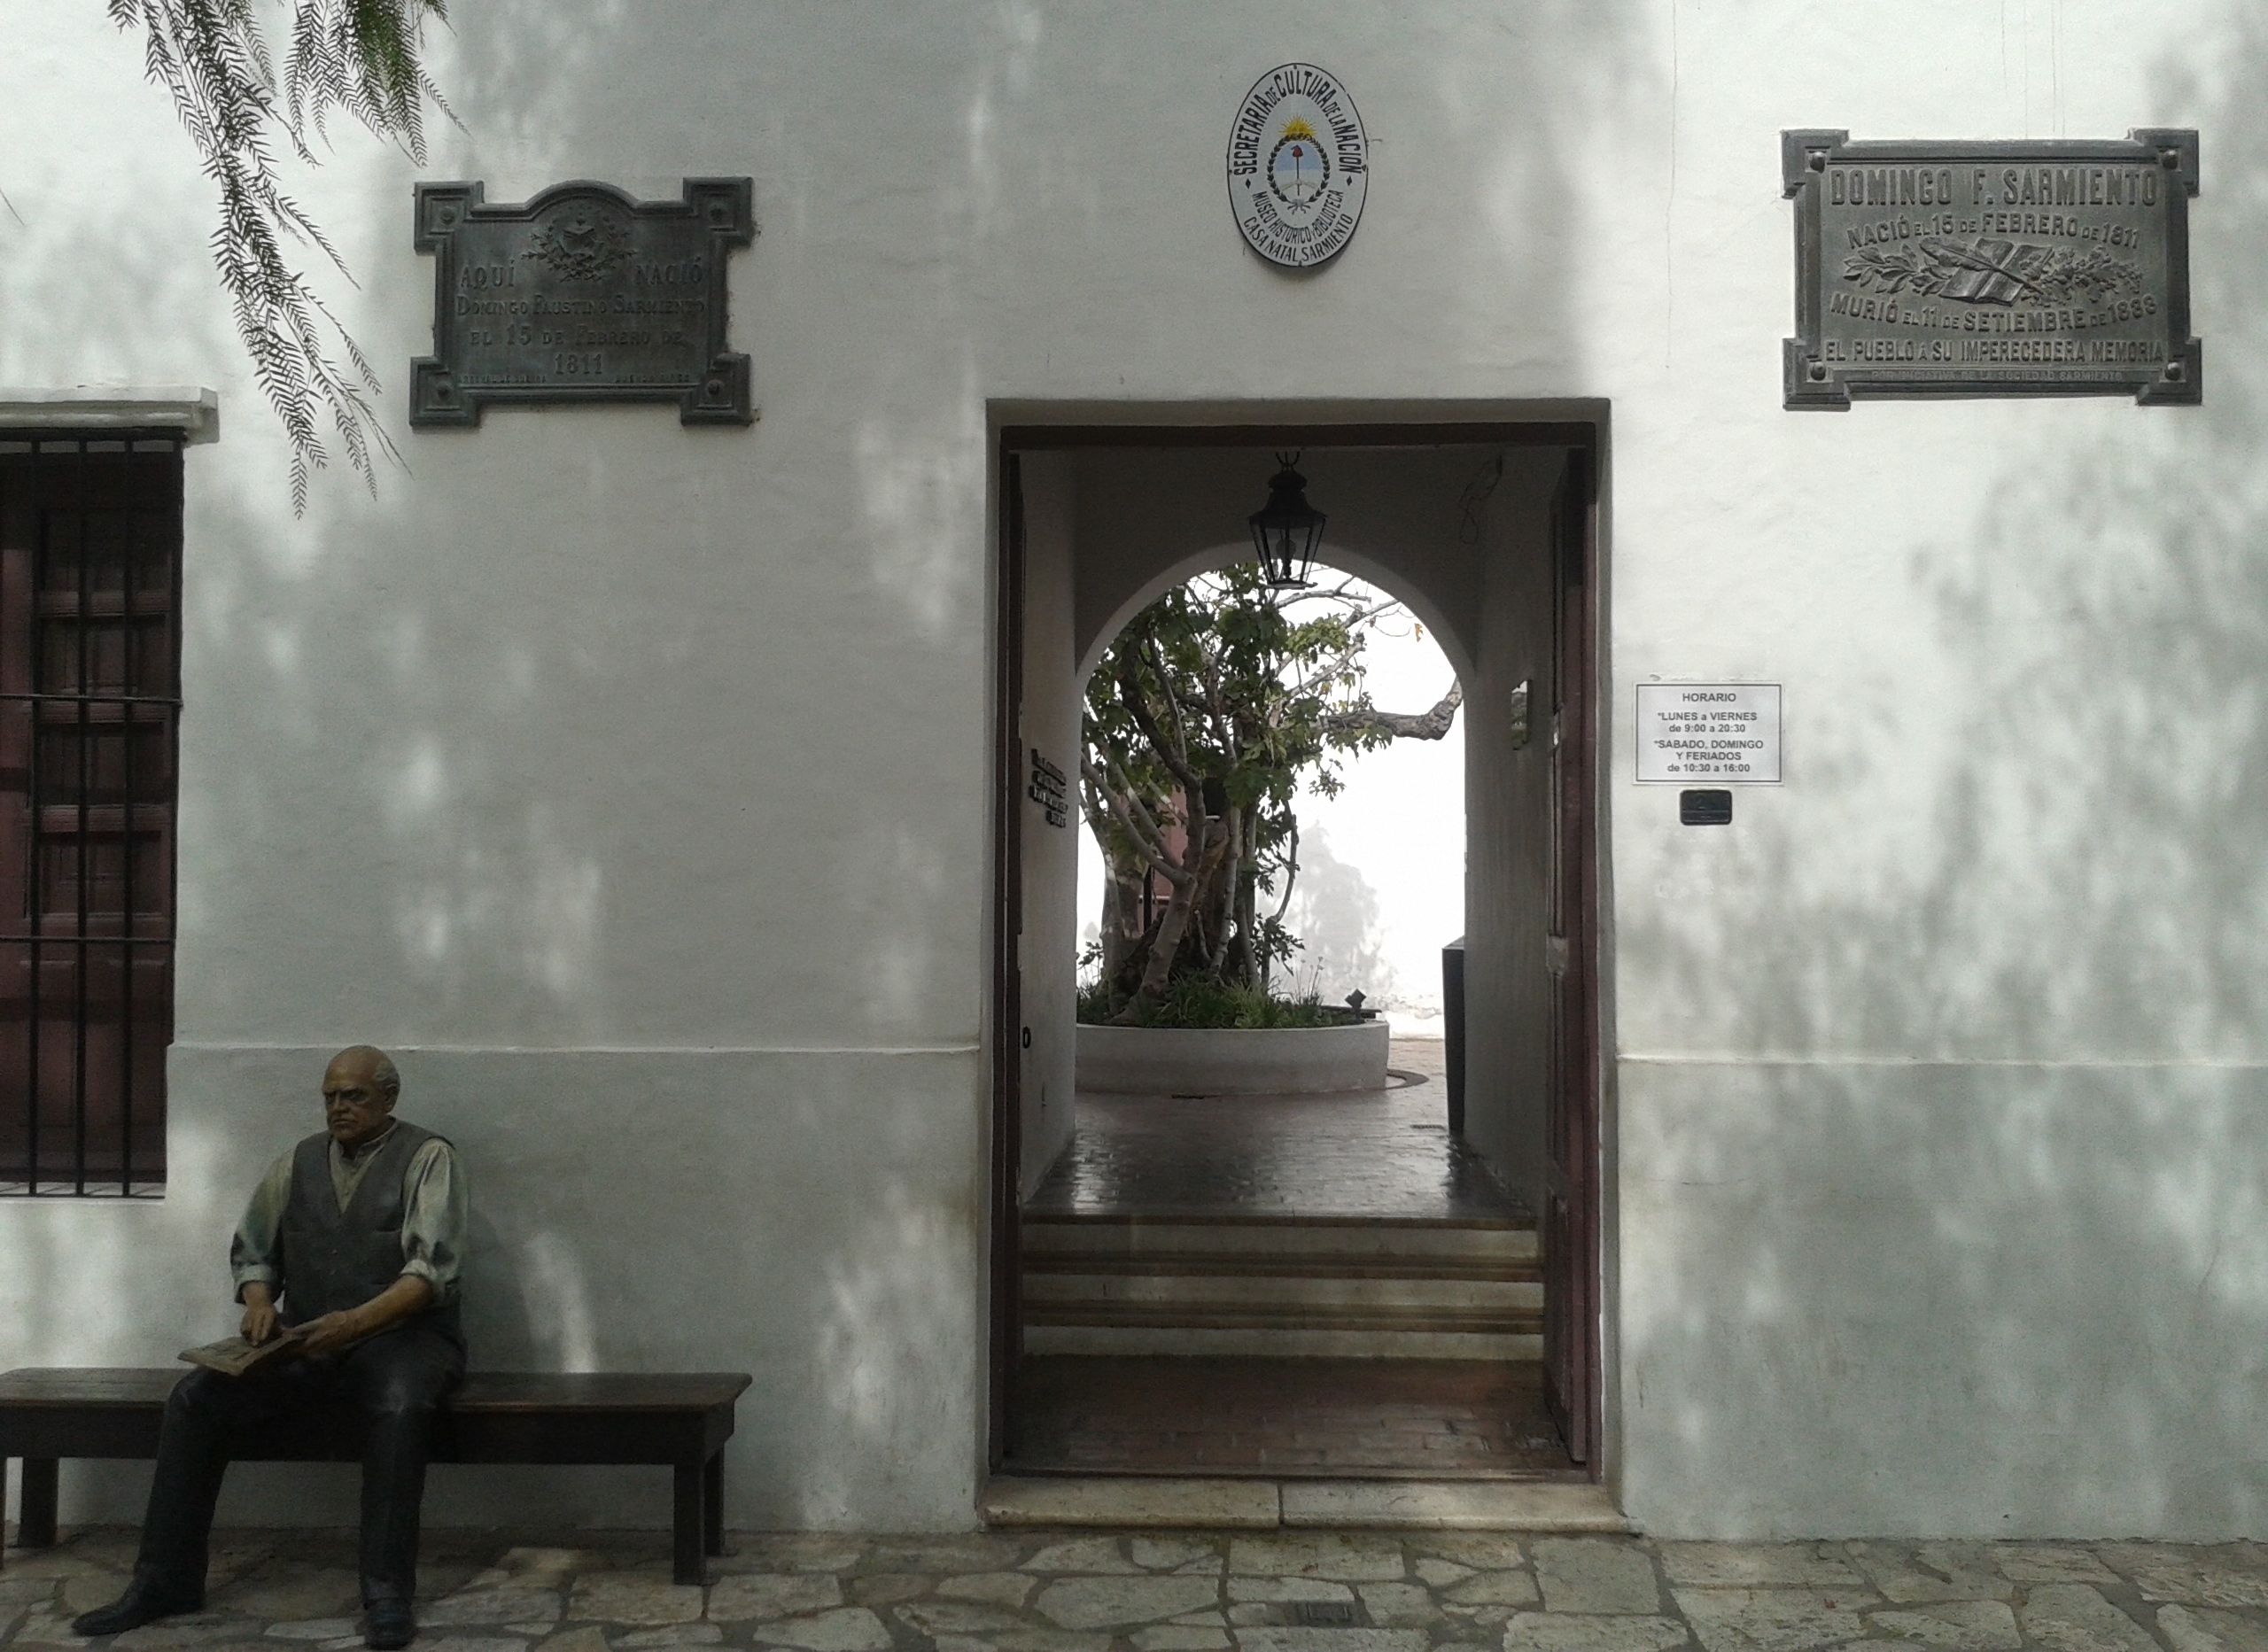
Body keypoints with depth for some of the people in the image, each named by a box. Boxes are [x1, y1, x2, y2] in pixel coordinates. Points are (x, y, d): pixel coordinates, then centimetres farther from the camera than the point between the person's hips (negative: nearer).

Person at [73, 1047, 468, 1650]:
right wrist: (259, 1301, -6)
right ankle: (165, 1579, -6)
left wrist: (355, 1321, -29)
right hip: (305, 1343, 5)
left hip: (400, 1335, -5)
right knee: (195, 1395, -17)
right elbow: (252, 1251, 17)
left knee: (400, 1405, -37)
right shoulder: (298, 1162, 12)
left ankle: (388, 1592, -29)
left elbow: (431, 1269, -15)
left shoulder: (427, 1158, -4)